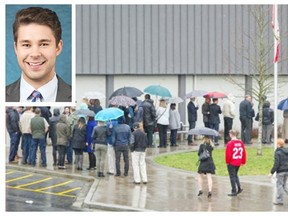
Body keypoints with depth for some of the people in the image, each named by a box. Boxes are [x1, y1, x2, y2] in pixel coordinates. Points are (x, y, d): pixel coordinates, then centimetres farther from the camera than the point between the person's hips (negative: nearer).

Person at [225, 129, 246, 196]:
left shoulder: (230, 143, -17)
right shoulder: (241, 142, 2)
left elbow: (228, 154, -17)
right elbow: (244, 152, 7)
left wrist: (227, 161, -2)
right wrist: (243, 161, 16)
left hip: (231, 163, -6)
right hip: (238, 163, 6)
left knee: (232, 176, 2)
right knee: (235, 175, 23)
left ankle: (234, 191, 3)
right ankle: (239, 188, 12)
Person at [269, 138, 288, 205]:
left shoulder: (277, 152, -14)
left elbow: (276, 164, -18)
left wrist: (272, 172, -13)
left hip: (280, 171, -7)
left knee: (279, 185, 2)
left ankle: (279, 200, 5)